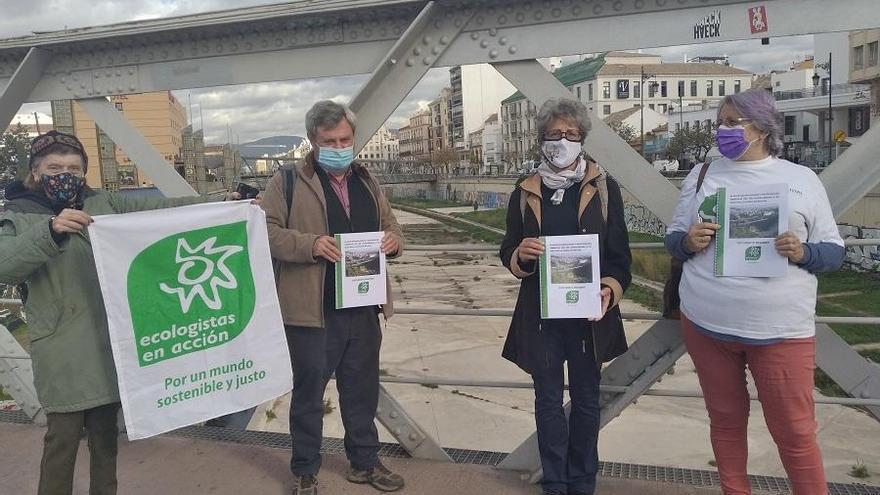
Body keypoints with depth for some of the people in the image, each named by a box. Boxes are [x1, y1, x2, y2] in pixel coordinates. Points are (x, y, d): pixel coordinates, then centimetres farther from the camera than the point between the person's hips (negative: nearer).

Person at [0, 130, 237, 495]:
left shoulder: (104, 203, 7)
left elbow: (160, 207, 3)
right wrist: (51, 231, -33)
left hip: (110, 340, 4)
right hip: (63, 350, -3)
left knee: (105, 430, 16)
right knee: (64, 435, 1)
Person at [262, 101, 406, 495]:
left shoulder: (366, 181, 13)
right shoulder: (289, 181, -4)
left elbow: (390, 224, 20)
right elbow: (265, 230, -9)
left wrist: (393, 239, -3)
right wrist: (310, 244, -23)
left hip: (363, 308, 5)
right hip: (313, 311, -5)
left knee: (362, 389, 17)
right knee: (308, 393, 8)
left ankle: (365, 462, 34)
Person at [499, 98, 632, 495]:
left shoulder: (604, 188, 0)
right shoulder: (526, 192, 5)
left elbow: (619, 253, -1)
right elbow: (508, 252, 7)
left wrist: (612, 288, -19)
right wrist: (520, 254, -16)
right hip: (540, 313, 1)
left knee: (585, 398, 12)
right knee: (548, 399, 10)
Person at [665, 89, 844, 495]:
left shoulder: (802, 179, 4)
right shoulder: (701, 175, 9)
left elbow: (834, 251, 6)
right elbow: (672, 241, 11)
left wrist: (802, 252, -16)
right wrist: (689, 242, -12)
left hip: (781, 329, -2)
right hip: (706, 324, 2)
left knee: (795, 432, 3)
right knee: (725, 420, 14)